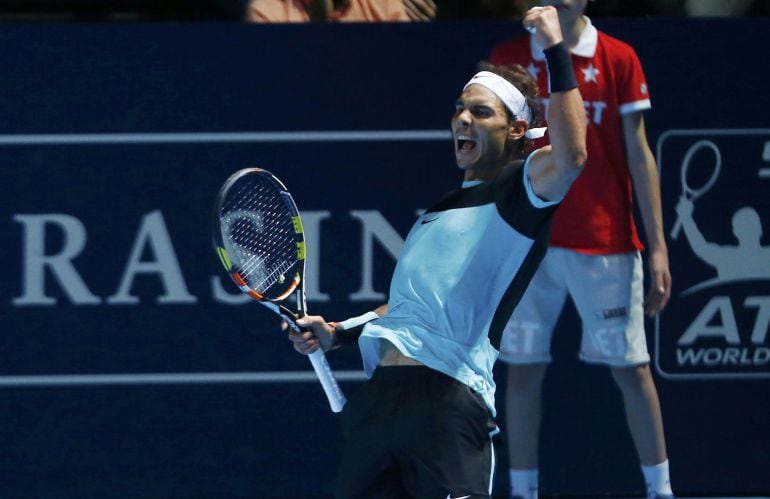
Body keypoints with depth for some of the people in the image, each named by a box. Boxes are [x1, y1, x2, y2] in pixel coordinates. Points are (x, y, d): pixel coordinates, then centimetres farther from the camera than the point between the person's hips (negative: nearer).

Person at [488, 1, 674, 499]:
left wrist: (657, 245, -2)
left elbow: (639, 155, 2)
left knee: (631, 367, 1)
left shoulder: (618, 60, 1)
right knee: (523, 368, 2)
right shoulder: (508, 60, 5)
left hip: (606, 242, -1)